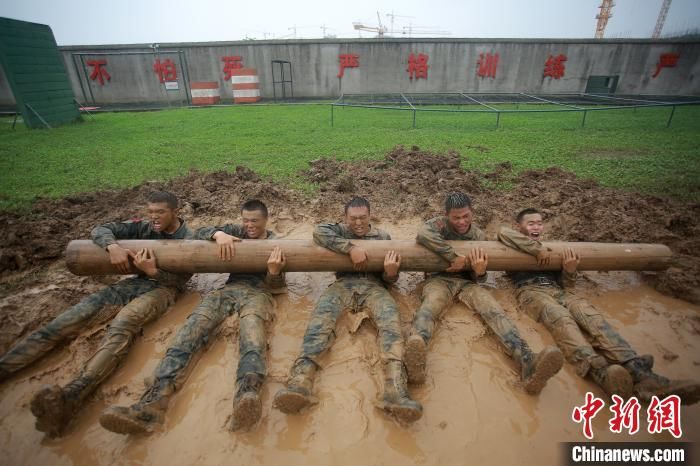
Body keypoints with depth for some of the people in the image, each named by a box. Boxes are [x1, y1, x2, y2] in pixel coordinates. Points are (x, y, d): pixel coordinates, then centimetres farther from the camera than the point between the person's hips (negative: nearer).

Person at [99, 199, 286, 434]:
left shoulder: (276, 244, 17)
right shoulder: (236, 230, 24)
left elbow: (276, 285, 7)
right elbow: (199, 233, 14)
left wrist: (274, 272, -18)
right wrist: (219, 234, -9)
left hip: (258, 292, -3)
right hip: (228, 289, 4)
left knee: (251, 329, -39)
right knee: (193, 327, -27)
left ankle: (247, 396, -67)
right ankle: (152, 403, -45)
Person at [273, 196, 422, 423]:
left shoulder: (382, 236, 24)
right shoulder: (341, 231, 21)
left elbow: (388, 279, 20)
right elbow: (319, 231, -4)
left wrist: (391, 272, -7)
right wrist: (351, 247, -14)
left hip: (373, 287, 0)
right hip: (343, 285, 0)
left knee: (390, 319, -33)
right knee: (321, 315, -32)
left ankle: (395, 390, -51)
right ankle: (300, 381, -49)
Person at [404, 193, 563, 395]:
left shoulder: (479, 235, 11)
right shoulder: (439, 224, 0)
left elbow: (478, 279, 10)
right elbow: (422, 234, -27)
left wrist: (479, 272, -17)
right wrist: (455, 257, -24)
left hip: (468, 282, 4)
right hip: (440, 279, -4)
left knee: (494, 310, -27)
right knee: (429, 307, -38)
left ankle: (528, 363, -50)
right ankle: (416, 357, -67)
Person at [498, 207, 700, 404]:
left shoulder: (551, 250, 34)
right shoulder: (514, 249, 20)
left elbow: (567, 286, 26)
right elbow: (503, 232, -6)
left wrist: (570, 270, 1)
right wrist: (538, 249, -7)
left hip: (558, 290, 5)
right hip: (530, 290, -5)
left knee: (593, 318, -27)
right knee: (562, 320, -36)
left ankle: (638, 373, -46)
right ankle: (601, 372, -58)